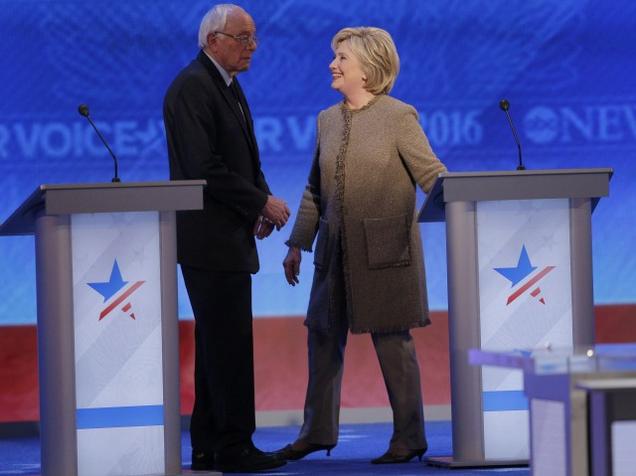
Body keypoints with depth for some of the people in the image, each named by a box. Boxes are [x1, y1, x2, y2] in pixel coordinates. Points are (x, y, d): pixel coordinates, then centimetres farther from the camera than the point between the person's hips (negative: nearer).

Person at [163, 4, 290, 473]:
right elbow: (204, 168, -21)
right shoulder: (193, 87, -14)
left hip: (228, 237, 10)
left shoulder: (227, 86, 17)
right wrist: (262, 201, -15)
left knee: (218, 345, 11)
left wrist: (260, 203, 4)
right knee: (229, 345, -8)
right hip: (210, 238, -10)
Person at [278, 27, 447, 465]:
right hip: (336, 249, 6)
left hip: (384, 248, -6)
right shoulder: (328, 120, 11)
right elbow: (315, 190, 17)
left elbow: (431, 174, -9)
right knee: (324, 339, 9)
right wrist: (298, 244, 16)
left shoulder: (398, 116, -6)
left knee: (392, 341, 0)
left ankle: (409, 437, 8)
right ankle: (318, 431, 19)